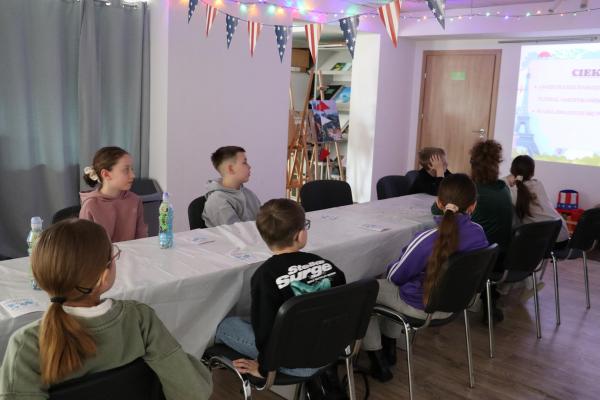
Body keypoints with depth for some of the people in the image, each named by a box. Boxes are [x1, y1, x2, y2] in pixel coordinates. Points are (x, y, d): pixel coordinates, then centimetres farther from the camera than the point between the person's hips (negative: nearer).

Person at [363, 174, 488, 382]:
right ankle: (389, 348, 39)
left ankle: (379, 363, 18)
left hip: (420, 307, -7)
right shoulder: (479, 233, -14)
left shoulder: (428, 239, -32)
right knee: (388, 285, 31)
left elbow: (395, 275, -17)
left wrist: (391, 266, 5)